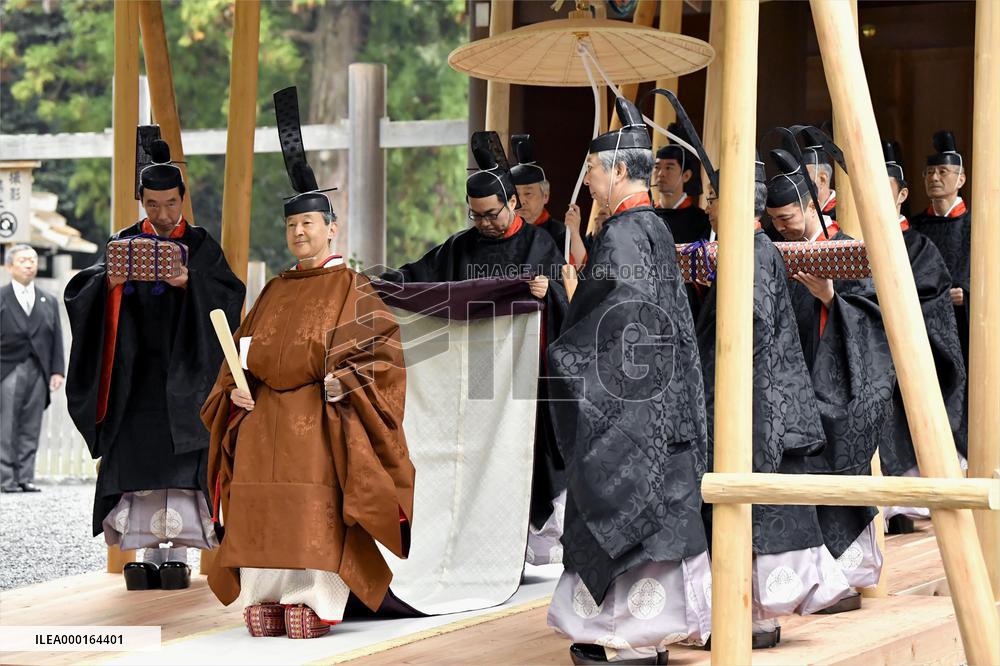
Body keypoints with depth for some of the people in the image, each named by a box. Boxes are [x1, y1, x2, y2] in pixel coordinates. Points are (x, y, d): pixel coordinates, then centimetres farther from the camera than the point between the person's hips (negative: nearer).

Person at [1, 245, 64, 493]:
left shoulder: (50, 302, 16)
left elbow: (56, 339, 13)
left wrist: (57, 370, 4)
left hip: (38, 371, 4)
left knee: (30, 429, 3)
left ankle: (25, 478, 6)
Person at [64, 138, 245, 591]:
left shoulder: (202, 246, 5)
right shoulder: (124, 243, 9)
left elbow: (230, 295, -8)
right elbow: (79, 293, 0)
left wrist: (189, 283, -26)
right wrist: (108, 281, -22)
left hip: (183, 370, -1)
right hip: (136, 370, 2)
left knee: (181, 457, -8)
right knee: (137, 457, -6)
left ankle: (178, 553, -7)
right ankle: (148, 554, -5)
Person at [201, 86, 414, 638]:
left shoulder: (351, 289, 4)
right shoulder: (275, 291, 20)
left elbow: (382, 350, -4)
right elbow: (245, 348, 21)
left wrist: (345, 379, -19)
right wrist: (237, 387, 2)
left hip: (319, 424, -5)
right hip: (264, 423, 5)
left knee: (313, 522, -14)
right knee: (263, 523, -3)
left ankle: (311, 607, -14)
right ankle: (263, 607, -2)